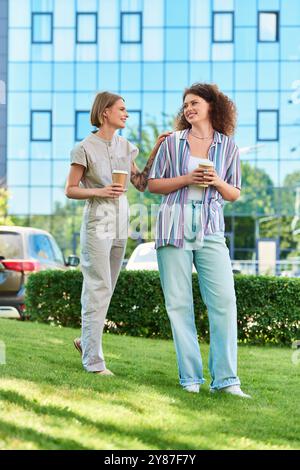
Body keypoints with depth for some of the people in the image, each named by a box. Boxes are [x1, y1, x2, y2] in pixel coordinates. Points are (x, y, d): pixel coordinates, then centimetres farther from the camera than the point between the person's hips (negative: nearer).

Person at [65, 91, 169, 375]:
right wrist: (100, 192, -20)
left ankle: (86, 341, 29)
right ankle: (94, 361, -3)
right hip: (97, 223, -6)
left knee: (104, 289, 12)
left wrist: (155, 152, 2)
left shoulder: (124, 146, 9)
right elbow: (70, 190, -5)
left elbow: (141, 183, 9)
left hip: (120, 226, 7)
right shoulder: (85, 148, -8)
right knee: (98, 289, -7)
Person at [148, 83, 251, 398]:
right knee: (178, 303, -2)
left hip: (210, 229, 0)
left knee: (224, 300, -10)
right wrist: (186, 179, -7)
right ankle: (190, 378, 4)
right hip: (174, 226, 0)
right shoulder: (172, 143, 10)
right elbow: (153, 184, 9)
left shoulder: (228, 147, 11)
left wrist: (217, 182, -6)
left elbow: (234, 194, 15)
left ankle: (225, 379, -6)